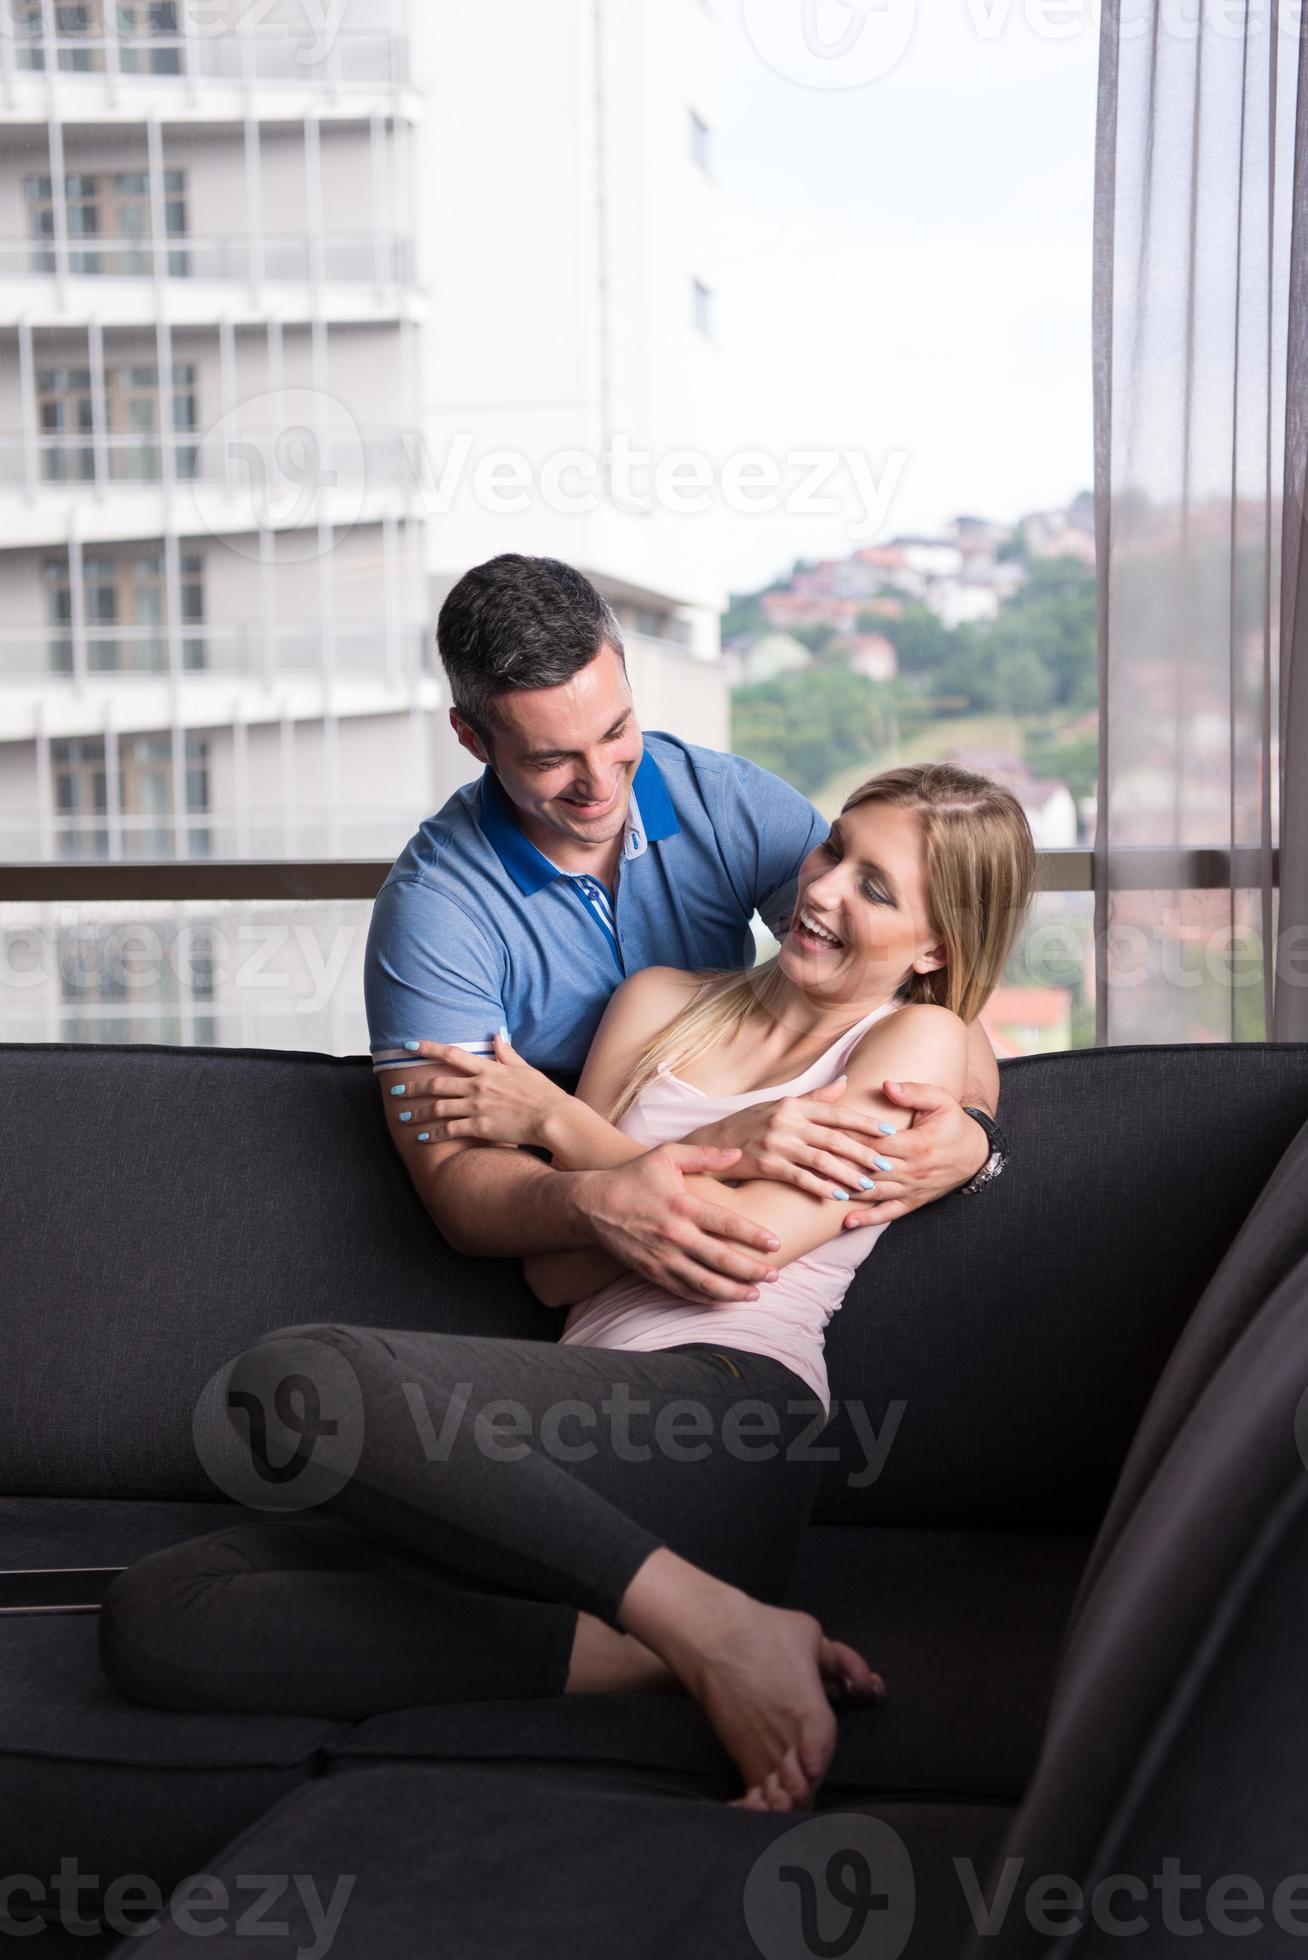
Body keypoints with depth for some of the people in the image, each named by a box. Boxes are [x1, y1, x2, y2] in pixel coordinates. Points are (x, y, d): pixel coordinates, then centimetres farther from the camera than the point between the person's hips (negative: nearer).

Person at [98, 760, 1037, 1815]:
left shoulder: (921, 1039, 9)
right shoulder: (661, 1001, 25)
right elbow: (555, 1271, 16)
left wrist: (558, 1120, 7)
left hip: (721, 1421, -7)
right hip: (591, 1436, 7)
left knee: (297, 1378, -29)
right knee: (155, 1618, -16)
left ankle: (716, 1628, -26)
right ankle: (652, 1650, -20)